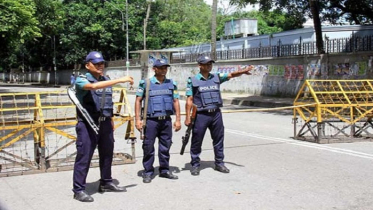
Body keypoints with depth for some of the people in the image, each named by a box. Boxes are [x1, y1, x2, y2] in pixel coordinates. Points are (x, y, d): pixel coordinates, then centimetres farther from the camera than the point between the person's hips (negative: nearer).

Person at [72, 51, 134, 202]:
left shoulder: (106, 81, 12)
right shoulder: (81, 80, -9)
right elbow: (94, 86, -32)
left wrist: (111, 120, 19)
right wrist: (119, 80, -35)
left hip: (105, 123, 7)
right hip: (87, 124, -7)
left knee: (107, 154, 15)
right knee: (84, 157, -4)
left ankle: (106, 183, 30)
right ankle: (78, 190, 4)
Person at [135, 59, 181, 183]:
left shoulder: (171, 84, 10)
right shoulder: (146, 83, 0)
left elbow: (176, 102, 11)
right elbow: (138, 101, 2)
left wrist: (178, 120, 6)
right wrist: (137, 119, -5)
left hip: (166, 121, 3)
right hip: (151, 120, -3)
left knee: (165, 147, 10)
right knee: (148, 147, 1)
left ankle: (164, 170, 23)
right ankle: (148, 172, 10)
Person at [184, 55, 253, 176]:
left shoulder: (216, 77, 9)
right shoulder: (193, 80, -2)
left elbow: (231, 75, 0)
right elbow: (189, 100, -3)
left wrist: (243, 71, -20)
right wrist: (188, 117, -8)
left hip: (216, 113, 4)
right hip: (201, 115, -4)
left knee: (219, 140, 11)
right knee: (196, 141, 3)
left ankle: (219, 163, 25)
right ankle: (195, 165, 17)